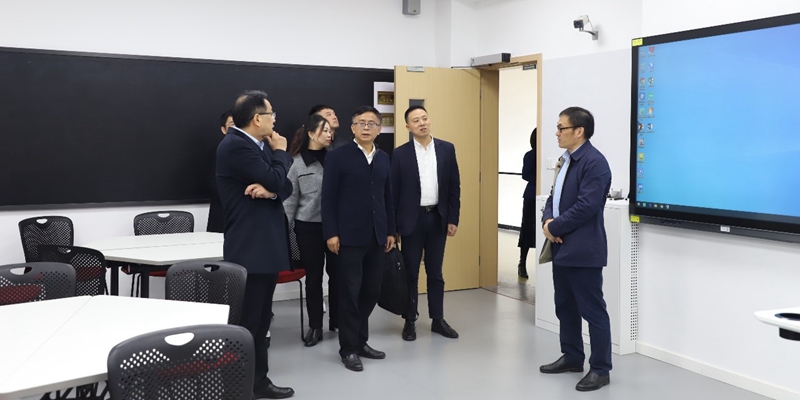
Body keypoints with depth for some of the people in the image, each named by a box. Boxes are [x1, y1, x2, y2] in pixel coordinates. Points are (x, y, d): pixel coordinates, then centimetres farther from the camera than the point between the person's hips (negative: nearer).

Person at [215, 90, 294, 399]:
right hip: (250, 247, -10)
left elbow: (286, 186, 8)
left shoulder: (259, 146, 15)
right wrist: (280, 152, -4)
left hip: (266, 244, 10)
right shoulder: (236, 145, -15)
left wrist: (270, 191, -14)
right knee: (248, 320, -1)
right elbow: (274, 179, -21)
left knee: (259, 319, 16)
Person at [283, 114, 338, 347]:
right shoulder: (298, 163, -1)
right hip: (308, 227, -1)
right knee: (313, 277, 8)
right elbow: (290, 199, 3)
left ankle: (337, 321, 25)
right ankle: (315, 326, 19)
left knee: (336, 273, 7)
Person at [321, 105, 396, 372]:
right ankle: (349, 347, 13)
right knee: (350, 292, 1)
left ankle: (360, 340, 25)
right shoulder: (338, 157, -2)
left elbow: (387, 197, 13)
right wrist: (331, 233, -11)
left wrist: (390, 231, 10)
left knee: (372, 291, 9)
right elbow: (328, 198, -5)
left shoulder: (384, 158, 12)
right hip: (349, 236, -5)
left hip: (377, 236, 5)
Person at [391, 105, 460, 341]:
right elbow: (393, 191, -2)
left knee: (435, 272, 11)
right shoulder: (400, 154, -3)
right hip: (412, 219, -2)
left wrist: (453, 218, 0)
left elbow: (454, 186, 4)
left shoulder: (447, 149, 3)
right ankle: (410, 321, 17)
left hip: (438, 218, 2)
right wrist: (392, 225, -5)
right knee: (410, 273, 7)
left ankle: (438, 320, 21)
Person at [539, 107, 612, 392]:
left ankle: (600, 369, 10)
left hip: (584, 250, -10)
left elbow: (585, 207, -23)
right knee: (565, 307, 18)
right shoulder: (565, 160, 15)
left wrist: (555, 227, -14)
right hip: (561, 248, 10)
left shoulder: (594, 162, -16)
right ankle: (572, 358, 32)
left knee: (593, 311, 0)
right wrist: (548, 221, -3)